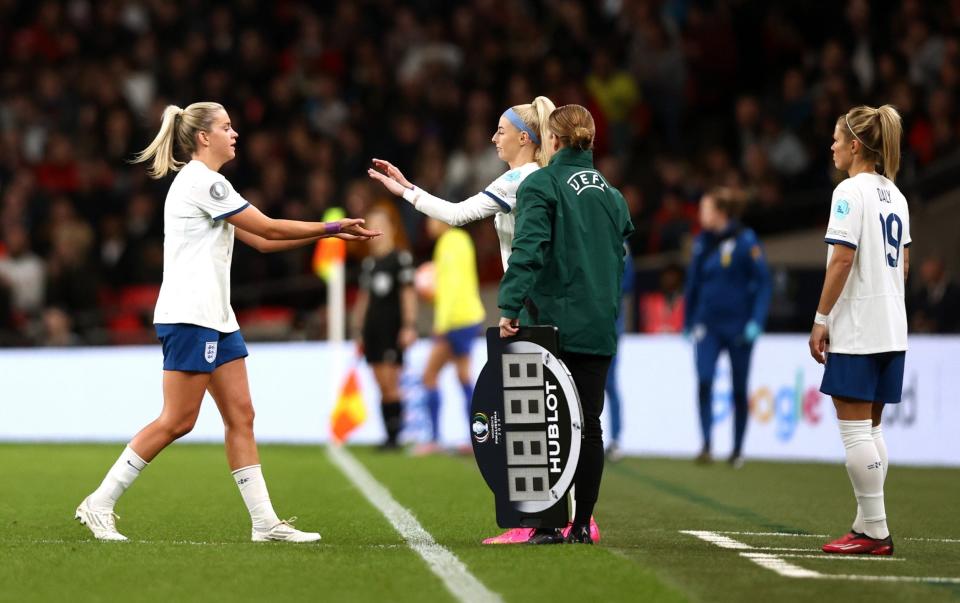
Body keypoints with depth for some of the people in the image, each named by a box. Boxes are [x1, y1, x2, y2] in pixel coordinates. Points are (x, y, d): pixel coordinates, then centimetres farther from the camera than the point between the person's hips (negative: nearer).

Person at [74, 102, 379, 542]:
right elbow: (270, 229, -11)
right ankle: (99, 504, -1)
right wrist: (331, 227, -1)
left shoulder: (206, 183, 19)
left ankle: (264, 521, 2)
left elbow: (262, 241, 20)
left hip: (216, 317, 10)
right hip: (189, 317, -10)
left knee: (241, 417, 4)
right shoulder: (201, 181, -12)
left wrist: (328, 233, 14)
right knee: (177, 421, -8)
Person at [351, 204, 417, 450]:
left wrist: (409, 326, -12)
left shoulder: (401, 258, -3)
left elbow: (408, 294, -6)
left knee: (391, 383, -10)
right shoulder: (368, 263, 16)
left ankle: (394, 435, -8)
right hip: (372, 327, 6)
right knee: (382, 386, 5)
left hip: (392, 328, -6)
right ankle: (388, 435, 6)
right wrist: (358, 331, 17)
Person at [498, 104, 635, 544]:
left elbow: (527, 248, -17)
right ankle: (582, 525, 7)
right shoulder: (611, 193, 13)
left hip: (552, 322, -5)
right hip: (599, 327, 5)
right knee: (588, 423, 7)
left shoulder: (541, 185, -6)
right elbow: (620, 255, 14)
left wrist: (509, 307, -19)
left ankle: (547, 525, -4)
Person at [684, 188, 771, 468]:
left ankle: (738, 450, 19)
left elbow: (763, 282, -10)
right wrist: (688, 321, 15)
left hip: (738, 326, -3)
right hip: (707, 324, 3)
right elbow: (693, 283, 13)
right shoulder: (702, 242, 5)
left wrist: (756, 322, -16)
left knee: (739, 389, 7)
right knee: (704, 382, -14)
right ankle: (706, 446, -13)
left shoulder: (745, 242, -10)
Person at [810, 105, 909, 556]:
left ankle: (874, 530, -6)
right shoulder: (895, 194, 14)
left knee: (854, 429, -5)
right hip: (891, 328, 9)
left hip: (856, 329, -9)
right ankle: (868, 525, 13)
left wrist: (820, 320, -13)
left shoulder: (851, 191, -11)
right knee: (870, 427, 13)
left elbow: (842, 260, -17)